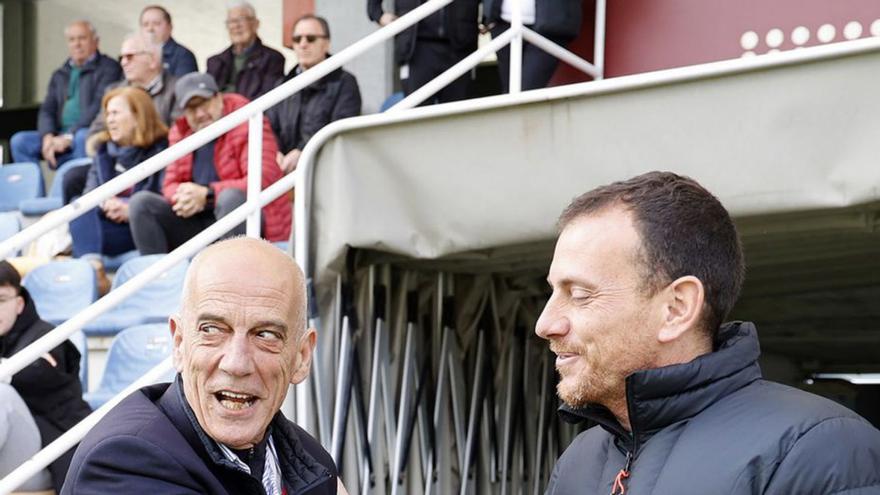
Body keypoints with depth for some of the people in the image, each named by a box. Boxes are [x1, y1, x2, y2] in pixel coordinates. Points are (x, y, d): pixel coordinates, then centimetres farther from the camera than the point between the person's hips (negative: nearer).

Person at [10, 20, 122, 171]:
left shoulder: (108, 68, 1)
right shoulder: (60, 75, 22)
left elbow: (100, 107, -11)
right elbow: (47, 109, 15)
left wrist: (69, 137, -18)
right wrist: (48, 136, -9)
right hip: (60, 137, 6)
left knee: (83, 137, -39)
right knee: (19, 141, -14)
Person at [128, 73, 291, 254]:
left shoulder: (247, 125, -8)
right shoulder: (180, 132, 10)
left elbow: (262, 181, -19)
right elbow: (170, 184, 10)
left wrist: (207, 195, -25)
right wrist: (185, 198, -16)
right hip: (197, 223, 5)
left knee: (230, 197, -37)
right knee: (141, 202, -9)